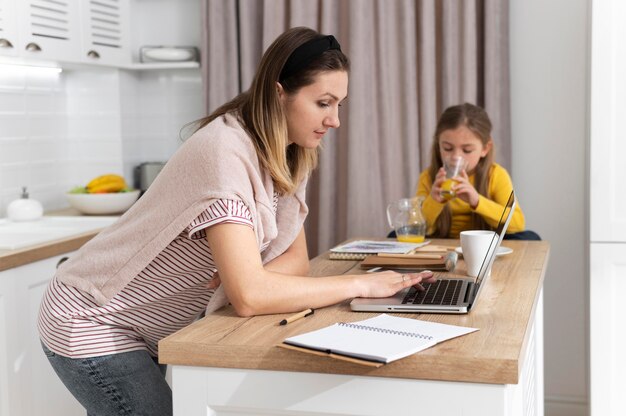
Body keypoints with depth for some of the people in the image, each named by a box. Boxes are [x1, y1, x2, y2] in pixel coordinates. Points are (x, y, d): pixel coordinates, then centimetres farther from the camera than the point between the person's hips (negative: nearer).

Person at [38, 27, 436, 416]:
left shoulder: (289, 157, -2)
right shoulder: (226, 151, -29)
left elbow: (295, 259, -1)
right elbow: (249, 295, -35)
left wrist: (247, 278, -22)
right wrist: (360, 283, -26)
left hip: (154, 329, 8)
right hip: (94, 324, -8)